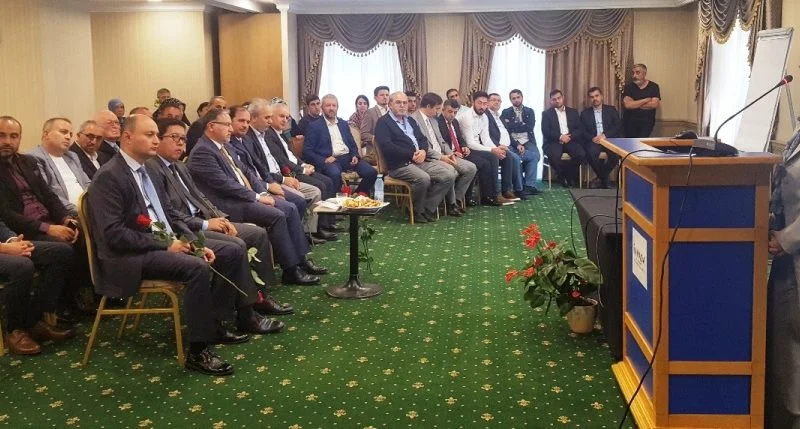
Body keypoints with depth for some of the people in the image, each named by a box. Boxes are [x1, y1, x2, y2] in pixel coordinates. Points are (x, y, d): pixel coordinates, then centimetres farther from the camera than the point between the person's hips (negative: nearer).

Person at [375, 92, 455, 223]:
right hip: (399, 165, -7)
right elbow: (386, 146, -13)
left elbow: (423, 139, 22)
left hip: (420, 161, 7)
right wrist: (411, 155, -15)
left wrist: (423, 151, -4)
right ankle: (417, 211, -10)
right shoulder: (383, 122, 1)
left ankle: (427, 209, -5)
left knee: (447, 177, -12)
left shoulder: (410, 120, 25)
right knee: (424, 179, -33)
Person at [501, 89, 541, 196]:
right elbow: (506, 131, -4)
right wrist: (517, 145, -16)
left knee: (536, 155, -29)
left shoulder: (529, 111, 15)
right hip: (513, 142, -2)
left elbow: (530, 127, -1)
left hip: (527, 141, 3)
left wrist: (513, 125, -6)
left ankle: (530, 185, -20)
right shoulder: (506, 112, 8)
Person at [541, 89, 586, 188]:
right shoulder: (546, 113, 11)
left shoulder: (573, 112, 18)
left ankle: (570, 175, -3)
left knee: (581, 154, -28)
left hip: (570, 140, 2)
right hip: (554, 141, -2)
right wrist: (560, 137, -16)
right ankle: (562, 177, -8)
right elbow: (545, 131, -3)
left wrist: (570, 136, -11)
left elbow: (580, 129, 9)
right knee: (554, 155, -36)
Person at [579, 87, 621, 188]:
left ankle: (602, 176, -8)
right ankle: (604, 178, -10)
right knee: (592, 153, -35)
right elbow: (583, 131, 6)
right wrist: (592, 138, -15)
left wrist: (605, 135, -16)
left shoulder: (611, 110, 13)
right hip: (593, 141, 0)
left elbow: (618, 126, 1)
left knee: (616, 153, -33)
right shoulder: (585, 113, 14)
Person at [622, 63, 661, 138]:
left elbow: (655, 104, -11)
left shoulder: (653, 86, 3)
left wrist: (634, 104, -6)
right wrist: (646, 100, -7)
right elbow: (627, 105, -10)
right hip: (630, 121, 1)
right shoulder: (629, 86, 4)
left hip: (647, 122, -1)